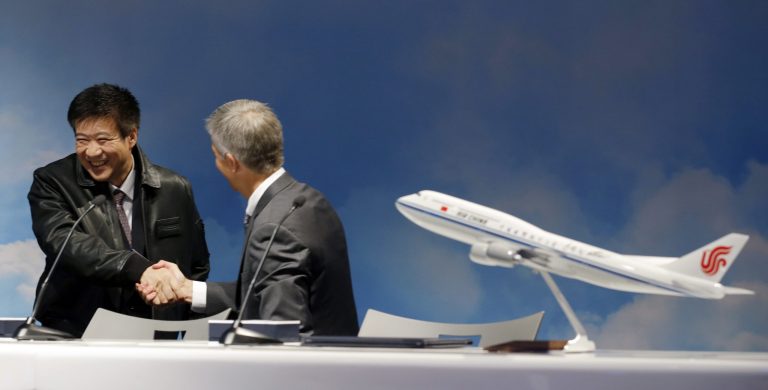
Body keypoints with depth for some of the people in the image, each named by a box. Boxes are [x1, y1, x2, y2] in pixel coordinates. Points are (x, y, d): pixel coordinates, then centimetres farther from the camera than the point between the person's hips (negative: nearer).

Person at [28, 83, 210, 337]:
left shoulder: (175, 190, 5)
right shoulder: (52, 184, 0)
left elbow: (197, 268, 17)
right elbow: (65, 243, -19)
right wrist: (140, 270, -32)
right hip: (72, 338, -3)